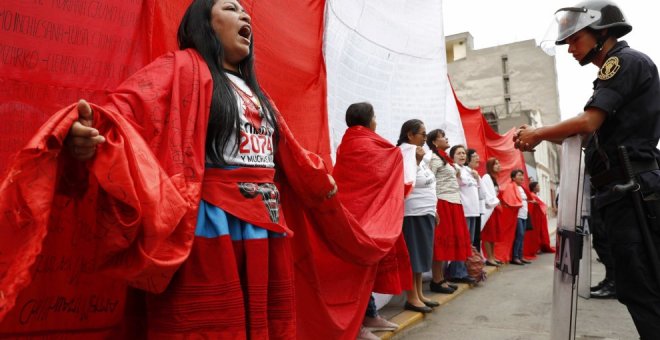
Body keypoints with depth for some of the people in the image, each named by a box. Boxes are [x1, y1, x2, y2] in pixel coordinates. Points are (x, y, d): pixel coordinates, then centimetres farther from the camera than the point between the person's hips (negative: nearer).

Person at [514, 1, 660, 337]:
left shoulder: (626, 61, -6)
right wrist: (539, 136, 10)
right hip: (626, 192, 10)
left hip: (629, 192, -10)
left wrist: (537, 133, -4)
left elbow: (587, 122, -18)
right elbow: (591, 134, 21)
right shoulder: (617, 72, 24)